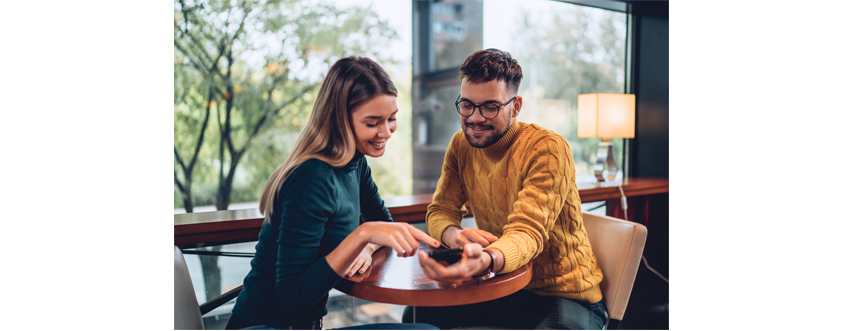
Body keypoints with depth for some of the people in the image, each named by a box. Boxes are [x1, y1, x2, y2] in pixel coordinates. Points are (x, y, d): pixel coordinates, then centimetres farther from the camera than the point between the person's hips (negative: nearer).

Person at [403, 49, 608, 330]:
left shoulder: (549, 149, -19)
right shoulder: (461, 144, 1)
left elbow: (528, 232, -29)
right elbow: (440, 211, 1)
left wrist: (485, 261, -52)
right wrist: (455, 236, -26)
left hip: (562, 295, -5)